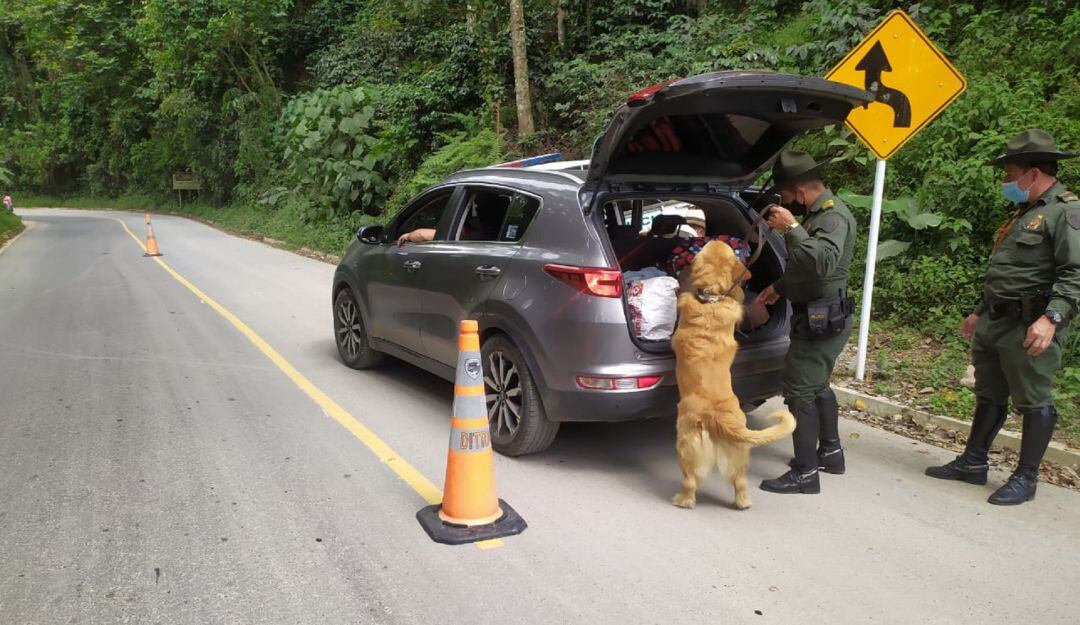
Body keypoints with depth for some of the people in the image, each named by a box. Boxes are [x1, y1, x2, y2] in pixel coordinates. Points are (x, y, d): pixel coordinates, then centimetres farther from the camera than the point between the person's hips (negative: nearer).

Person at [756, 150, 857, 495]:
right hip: (820, 317, 11)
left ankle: (805, 473, -3)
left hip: (820, 320, -11)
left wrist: (791, 228, -32)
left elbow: (824, 262, -37)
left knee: (799, 390, -8)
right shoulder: (819, 213, 14)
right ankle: (830, 452, 34)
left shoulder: (834, 216, -18)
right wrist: (780, 287, 24)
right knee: (817, 386, 20)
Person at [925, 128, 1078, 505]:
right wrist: (980, 312, 26)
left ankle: (1026, 478, 11)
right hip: (995, 322, 10)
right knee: (988, 396, 15)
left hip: (1030, 327, -9)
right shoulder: (1025, 213, 20)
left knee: (1034, 403, 1)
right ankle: (973, 463, 25)